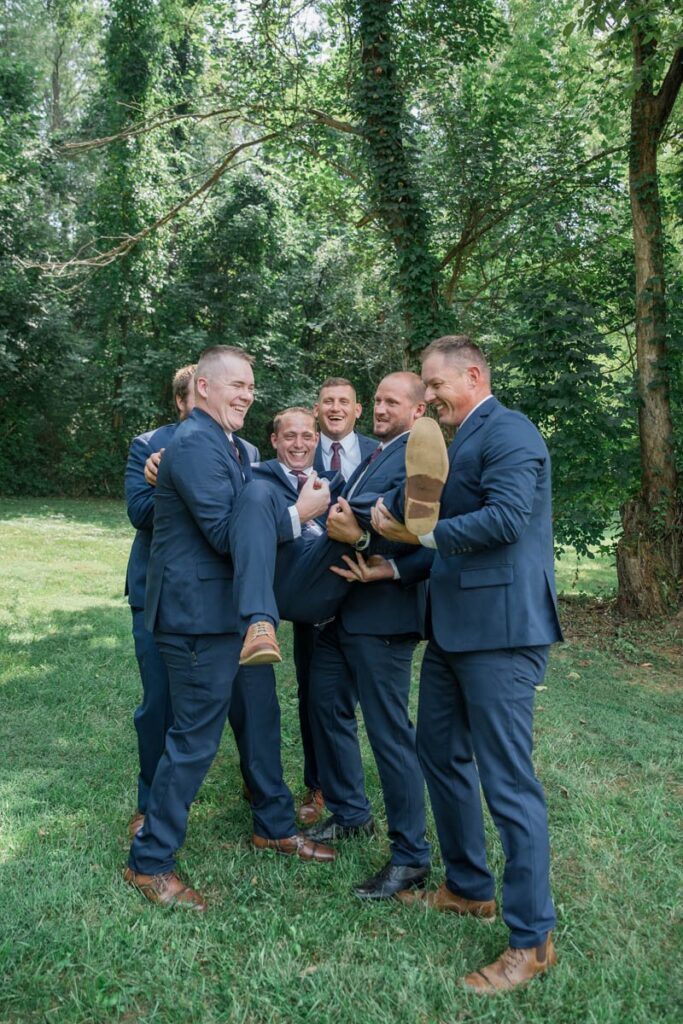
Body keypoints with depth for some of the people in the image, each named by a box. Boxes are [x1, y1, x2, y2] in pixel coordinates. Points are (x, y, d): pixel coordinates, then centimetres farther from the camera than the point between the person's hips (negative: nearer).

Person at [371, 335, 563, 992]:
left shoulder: (507, 431, -11)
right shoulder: (456, 442, 17)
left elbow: (507, 517, -24)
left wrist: (419, 533, -16)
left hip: (498, 629, -10)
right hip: (452, 628, 10)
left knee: (507, 782, -2)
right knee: (440, 754, 19)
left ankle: (531, 939, 14)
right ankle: (468, 888, 37)